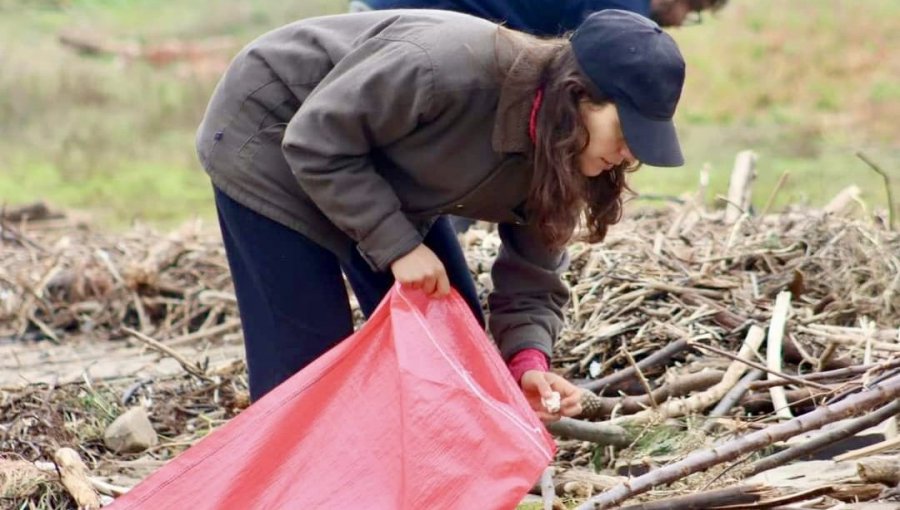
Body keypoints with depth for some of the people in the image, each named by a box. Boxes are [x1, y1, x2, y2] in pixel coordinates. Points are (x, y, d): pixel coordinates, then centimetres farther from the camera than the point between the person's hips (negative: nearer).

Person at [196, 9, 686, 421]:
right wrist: (399, 246, -31)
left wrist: (529, 360, -29)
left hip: (381, 174, 8)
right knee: (307, 364, -11)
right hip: (268, 140, -7)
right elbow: (316, 143, -30)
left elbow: (531, 275, -10)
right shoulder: (445, 69, -39)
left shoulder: (555, 151, -15)